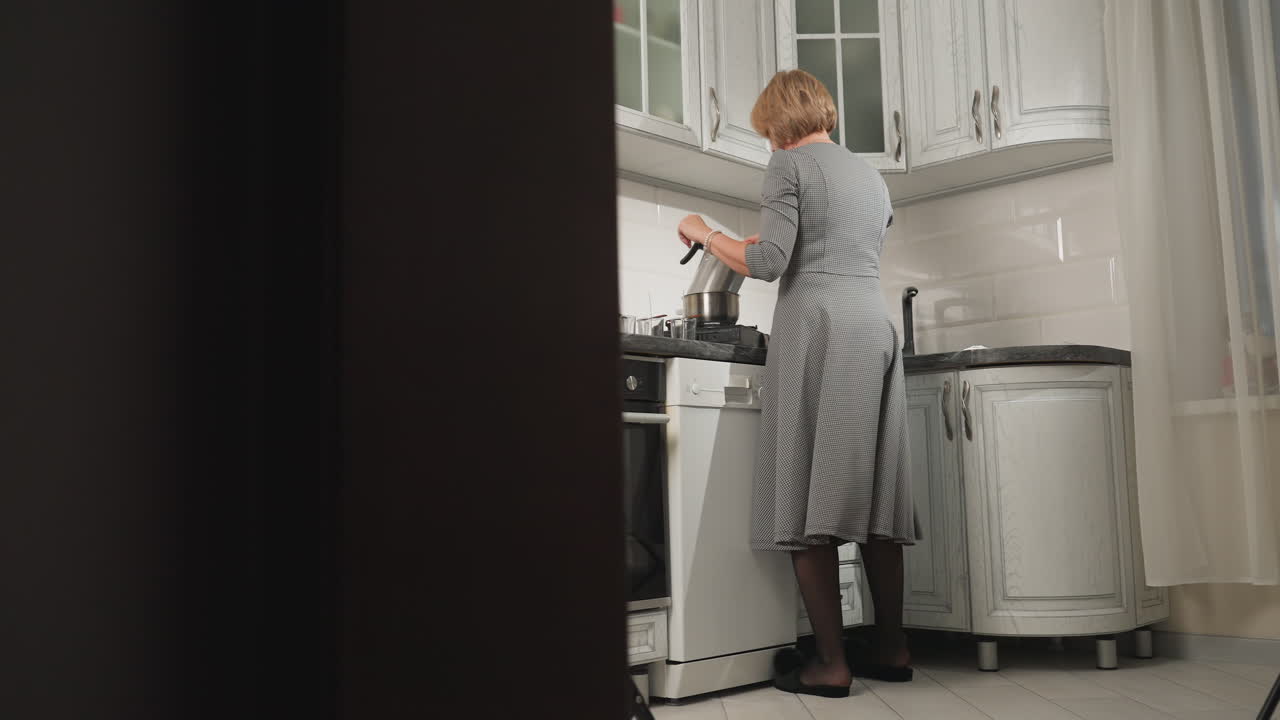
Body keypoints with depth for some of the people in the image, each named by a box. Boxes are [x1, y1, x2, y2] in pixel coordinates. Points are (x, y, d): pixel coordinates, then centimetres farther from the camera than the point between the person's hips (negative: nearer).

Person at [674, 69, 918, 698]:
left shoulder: (789, 163, 1)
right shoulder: (872, 176, 23)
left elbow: (768, 263, -9)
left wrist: (706, 235, 6)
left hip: (816, 326, -7)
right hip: (876, 328, 7)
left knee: (808, 497, -5)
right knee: (874, 497, 9)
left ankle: (831, 663, -7)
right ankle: (892, 649, 14)